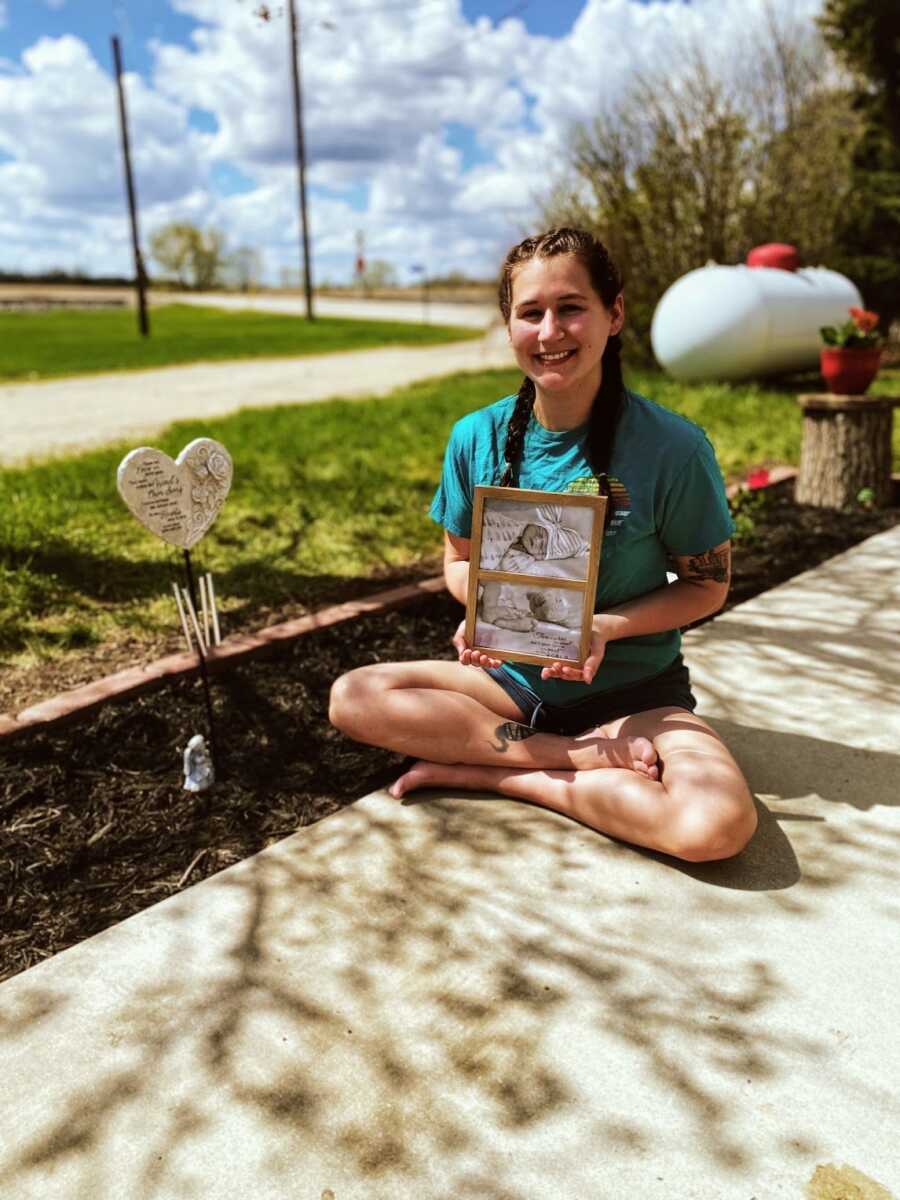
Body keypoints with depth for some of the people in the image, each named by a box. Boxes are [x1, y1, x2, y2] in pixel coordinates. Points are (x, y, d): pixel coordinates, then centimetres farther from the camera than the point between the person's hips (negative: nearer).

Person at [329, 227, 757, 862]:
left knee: (719, 824, -30)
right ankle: (590, 755, -16)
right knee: (353, 696, -18)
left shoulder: (672, 445, -15)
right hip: (513, 674, 3)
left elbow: (708, 584, -5)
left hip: (635, 687, -2)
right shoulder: (477, 438, -6)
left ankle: (487, 772, -13)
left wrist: (607, 627, -22)